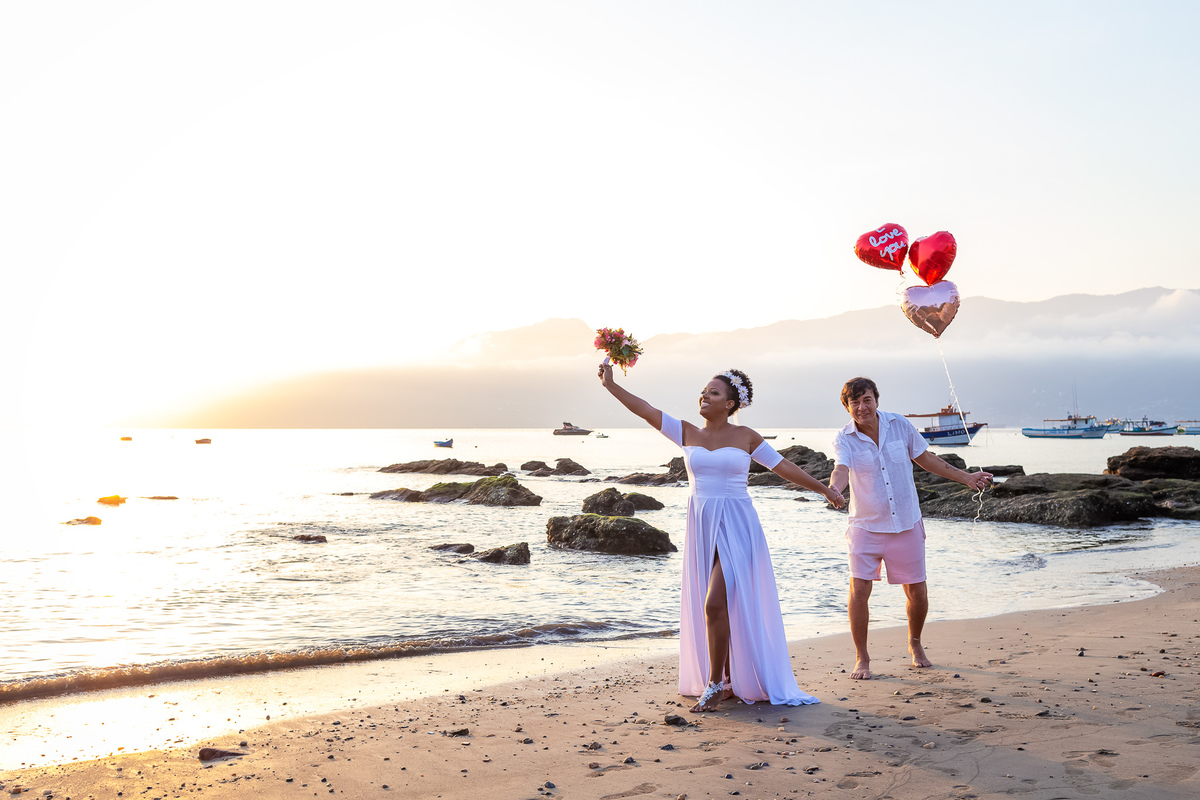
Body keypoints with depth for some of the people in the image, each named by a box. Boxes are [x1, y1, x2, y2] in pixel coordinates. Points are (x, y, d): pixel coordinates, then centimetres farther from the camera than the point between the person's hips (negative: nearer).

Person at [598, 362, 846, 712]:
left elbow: (784, 466, 7)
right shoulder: (687, 433, 5)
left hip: (737, 528, -4)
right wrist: (611, 385, -6)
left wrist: (823, 489, 12)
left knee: (715, 605, -13)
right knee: (725, 608, 11)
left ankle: (715, 684, -1)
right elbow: (645, 409, 0)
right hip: (702, 527, 4)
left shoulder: (746, 437, 0)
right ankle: (732, 681, 23)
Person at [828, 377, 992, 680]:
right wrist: (833, 489, -51)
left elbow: (925, 459, 11)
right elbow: (841, 469, -29)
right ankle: (861, 658, 5)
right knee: (859, 590, -12)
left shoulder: (900, 425, -2)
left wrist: (965, 477, 11)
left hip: (907, 525, 2)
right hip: (866, 527, -2)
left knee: (917, 593, 7)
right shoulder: (844, 439, -10)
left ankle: (915, 644, 35)